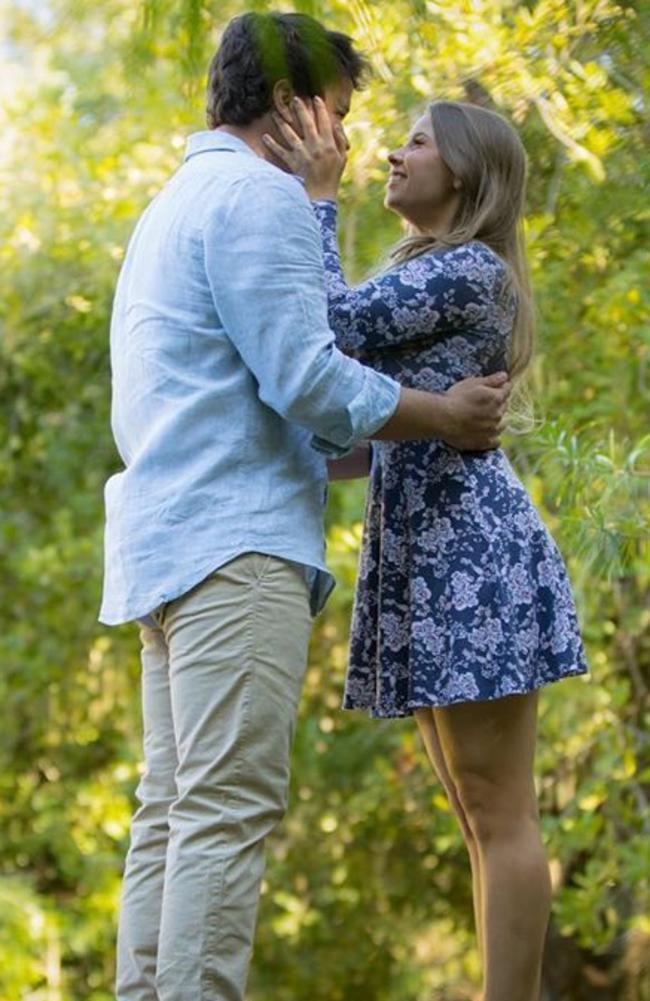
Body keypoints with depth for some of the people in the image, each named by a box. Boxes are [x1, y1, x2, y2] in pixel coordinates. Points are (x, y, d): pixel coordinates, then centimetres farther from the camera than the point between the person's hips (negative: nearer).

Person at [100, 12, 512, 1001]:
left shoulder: (173, 206, 26)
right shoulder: (258, 195, -6)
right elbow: (306, 377, -14)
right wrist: (449, 417, 0)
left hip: (170, 546, 10)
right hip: (236, 543, -10)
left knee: (173, 810, 5)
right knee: (230, 808, -14)